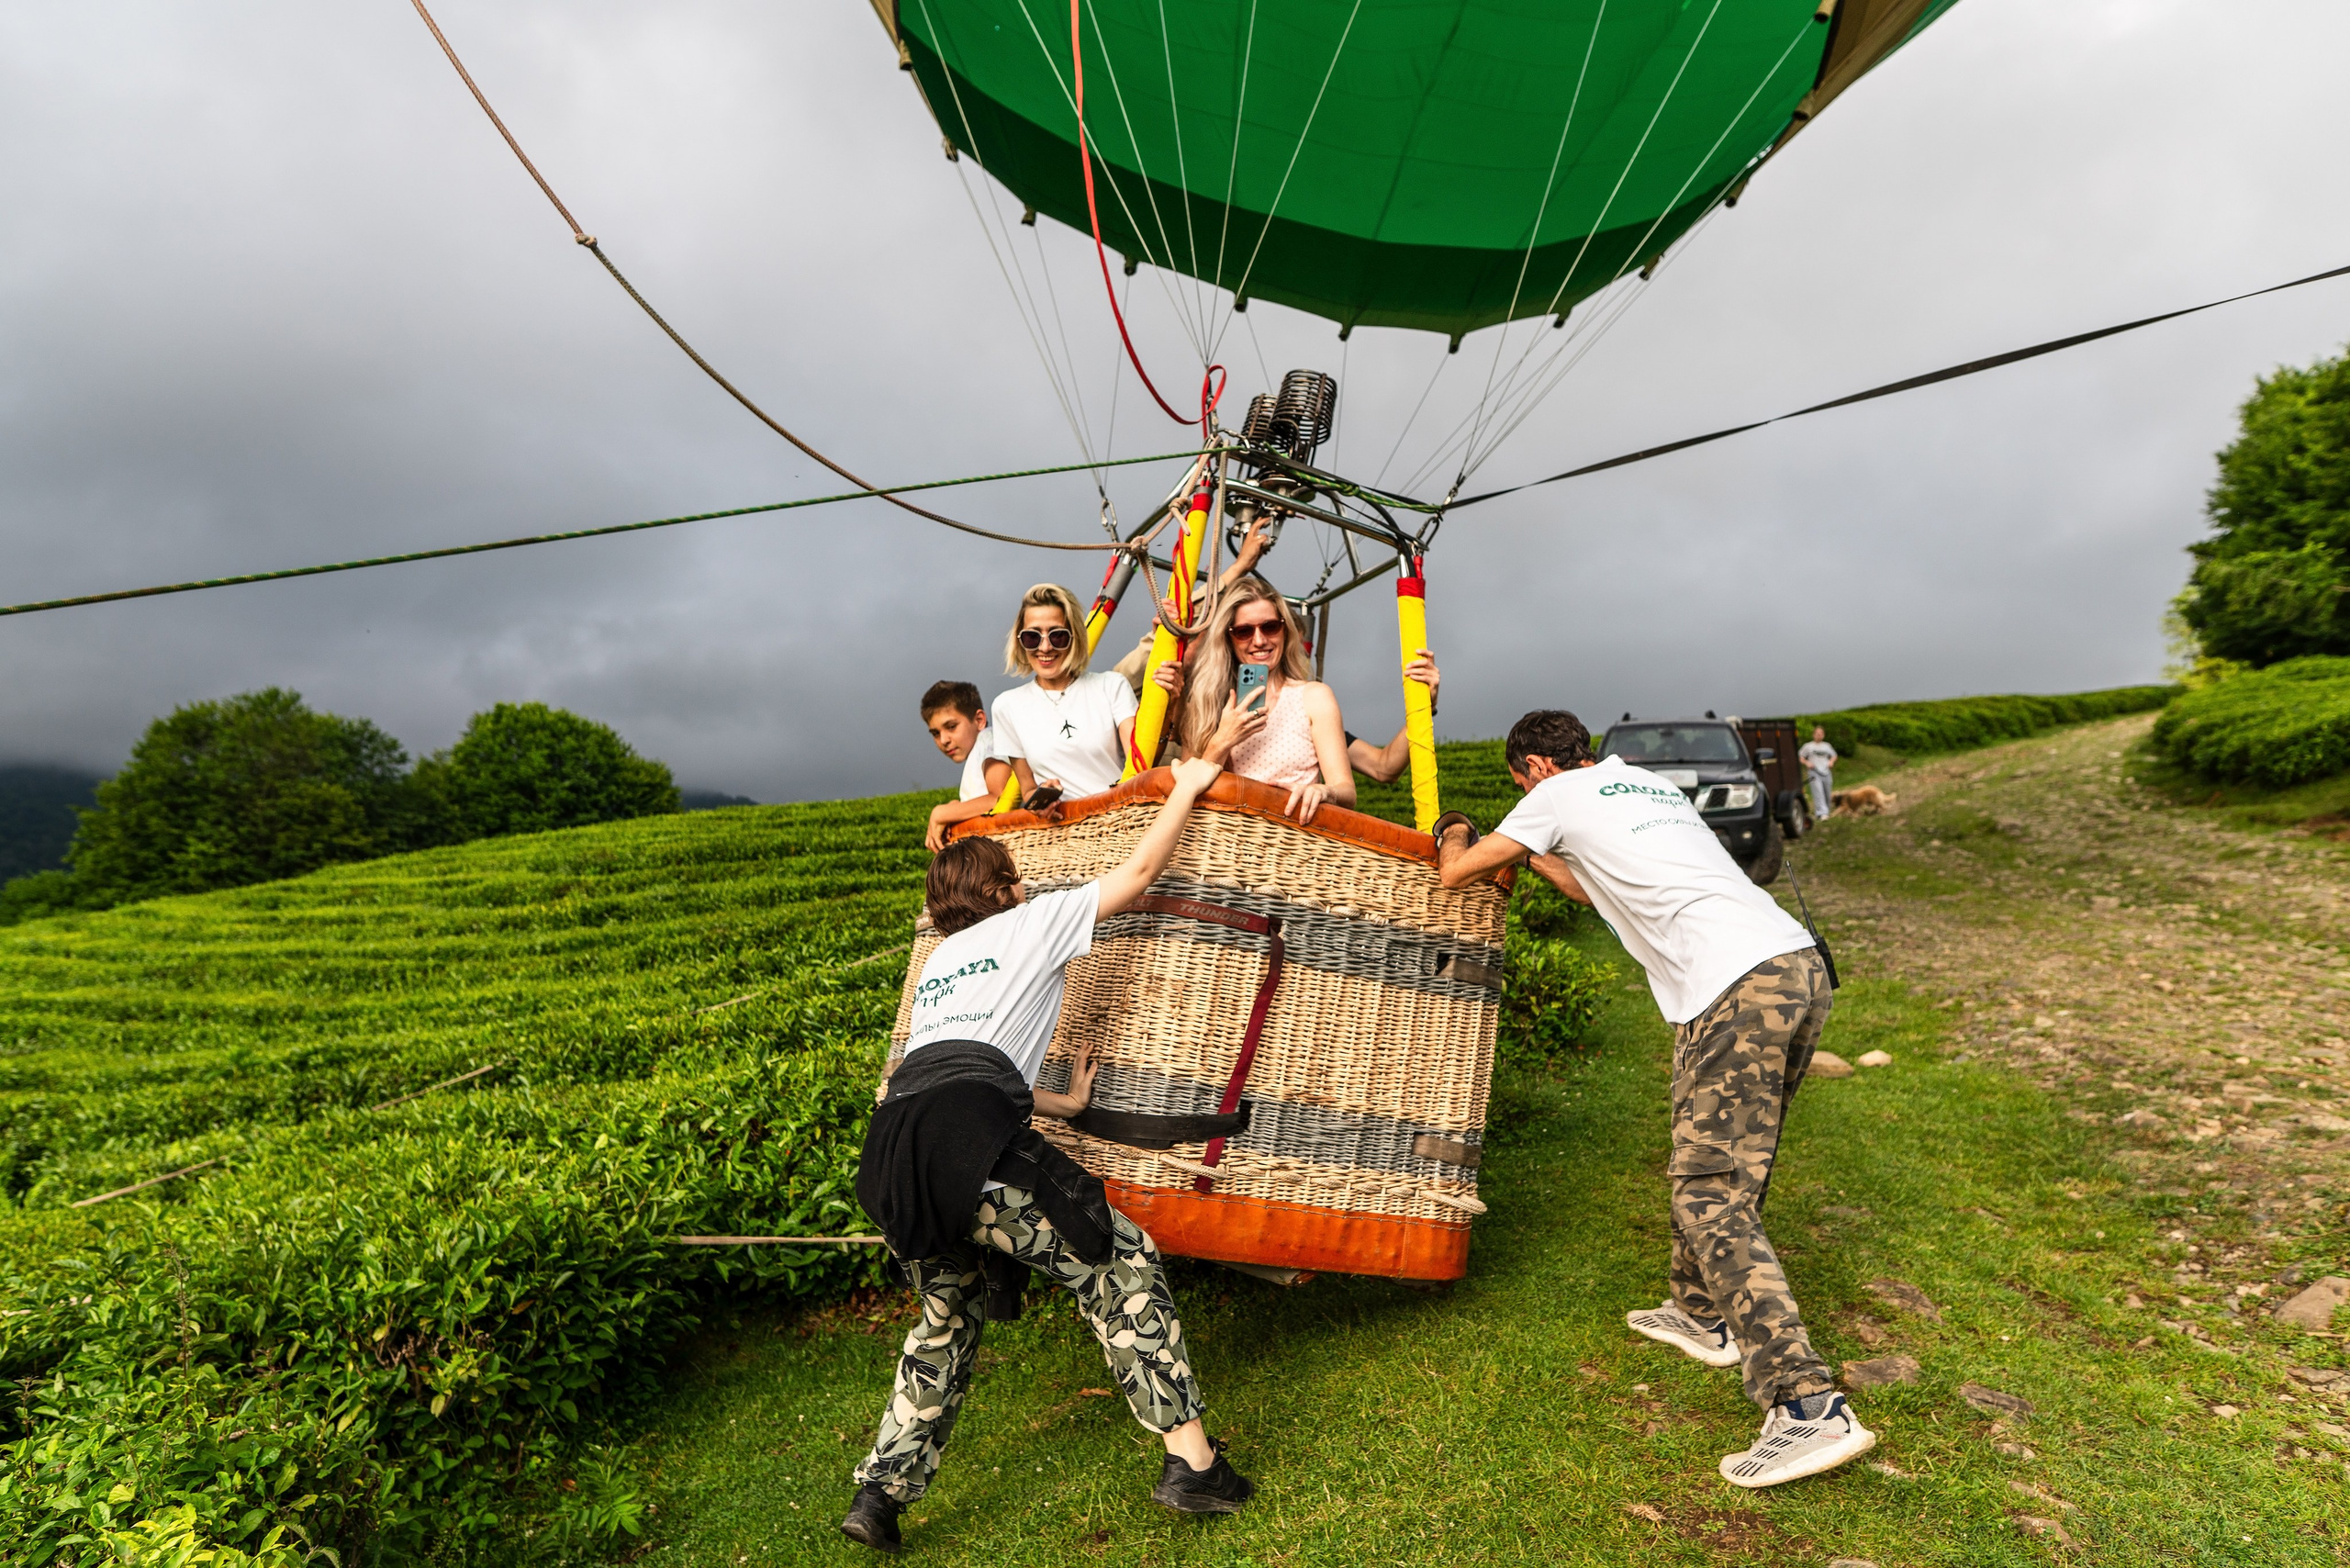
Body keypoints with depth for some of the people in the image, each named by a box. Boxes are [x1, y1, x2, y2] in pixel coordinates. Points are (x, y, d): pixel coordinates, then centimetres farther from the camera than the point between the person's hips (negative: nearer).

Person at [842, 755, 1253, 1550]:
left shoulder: (937, 961, 34)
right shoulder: (1032, 921, 17)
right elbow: (1141, 869, 21)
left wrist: (1064, 1102, 49)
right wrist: (1188, 785, 34)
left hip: (891, 1148, 7)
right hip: (969, 1136, -7)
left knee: (949, 1315, 27)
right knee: (1120, 1261, 5)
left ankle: (879, 1492, 26)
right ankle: (1191, 1459, 3)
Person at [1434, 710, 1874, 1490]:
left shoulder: (1560, 795, 5)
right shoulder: (1652, 784, 27)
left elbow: (1455, 873, 14)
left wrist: (1455, 833, 35)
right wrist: (1537, 857, 48)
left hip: (1737, 990, -9)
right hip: (1800, 965, 9)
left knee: (1710, 1197, -8)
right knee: (1721, 1170, 22)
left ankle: (1809, 1409, -13)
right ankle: (1702, 1313, 37)